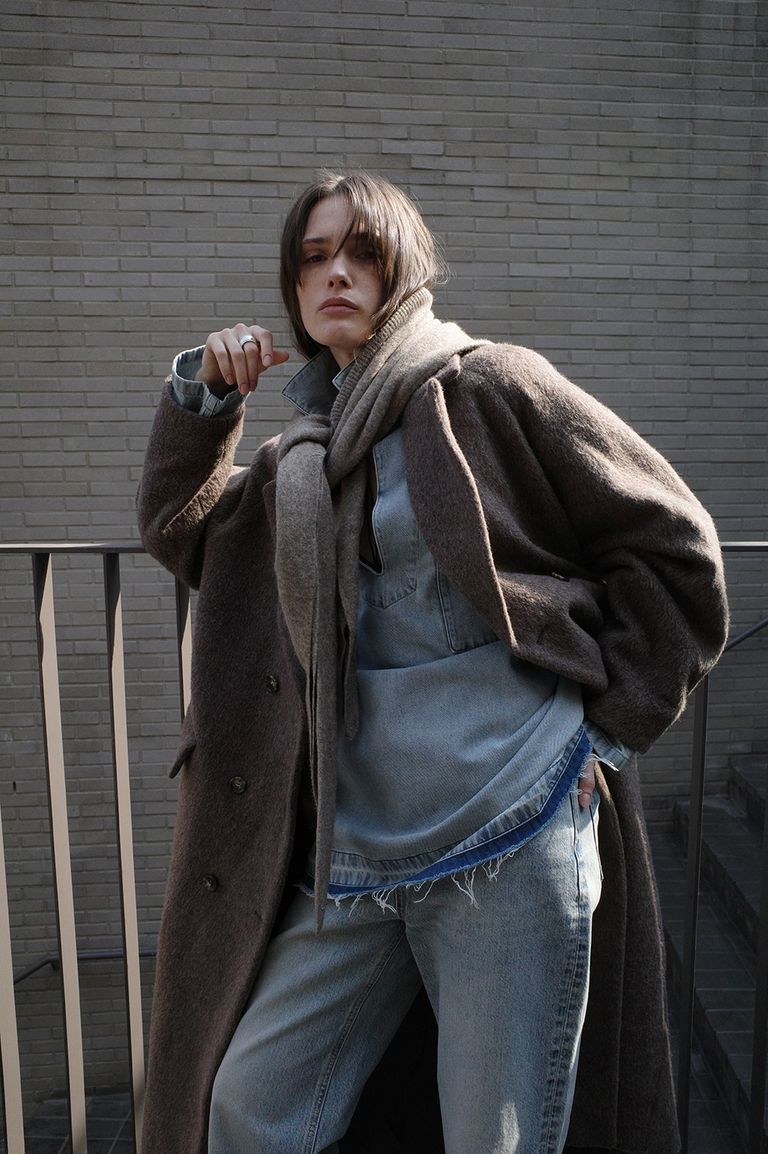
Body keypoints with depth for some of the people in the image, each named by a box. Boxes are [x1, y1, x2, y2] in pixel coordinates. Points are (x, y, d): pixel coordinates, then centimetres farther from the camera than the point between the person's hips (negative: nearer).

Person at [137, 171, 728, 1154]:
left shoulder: (489, 388, -4)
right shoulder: (306, 453, 14)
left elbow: (676, 550, -3)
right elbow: (176, 527, 23)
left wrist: (606, 732, -6)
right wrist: (200, 395, 8)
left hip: (510, 836, -5)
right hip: (360, 846, 6)